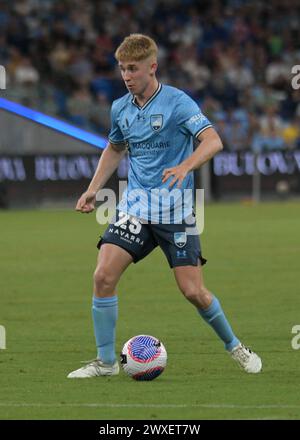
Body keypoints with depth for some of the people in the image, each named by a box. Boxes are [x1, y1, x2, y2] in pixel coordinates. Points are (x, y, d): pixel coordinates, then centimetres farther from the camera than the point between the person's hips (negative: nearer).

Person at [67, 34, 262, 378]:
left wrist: (185, 167, -39)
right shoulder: (120, 108, 7)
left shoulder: (177, 102, -11)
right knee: (103, 276, -12)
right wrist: (93, 189, 15)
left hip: (175, 210, -4)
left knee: (193, 291, -6)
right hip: (134, 206, 4)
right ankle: (105, 361, 0)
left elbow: (213, 141, -21)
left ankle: (234, 346, 20)